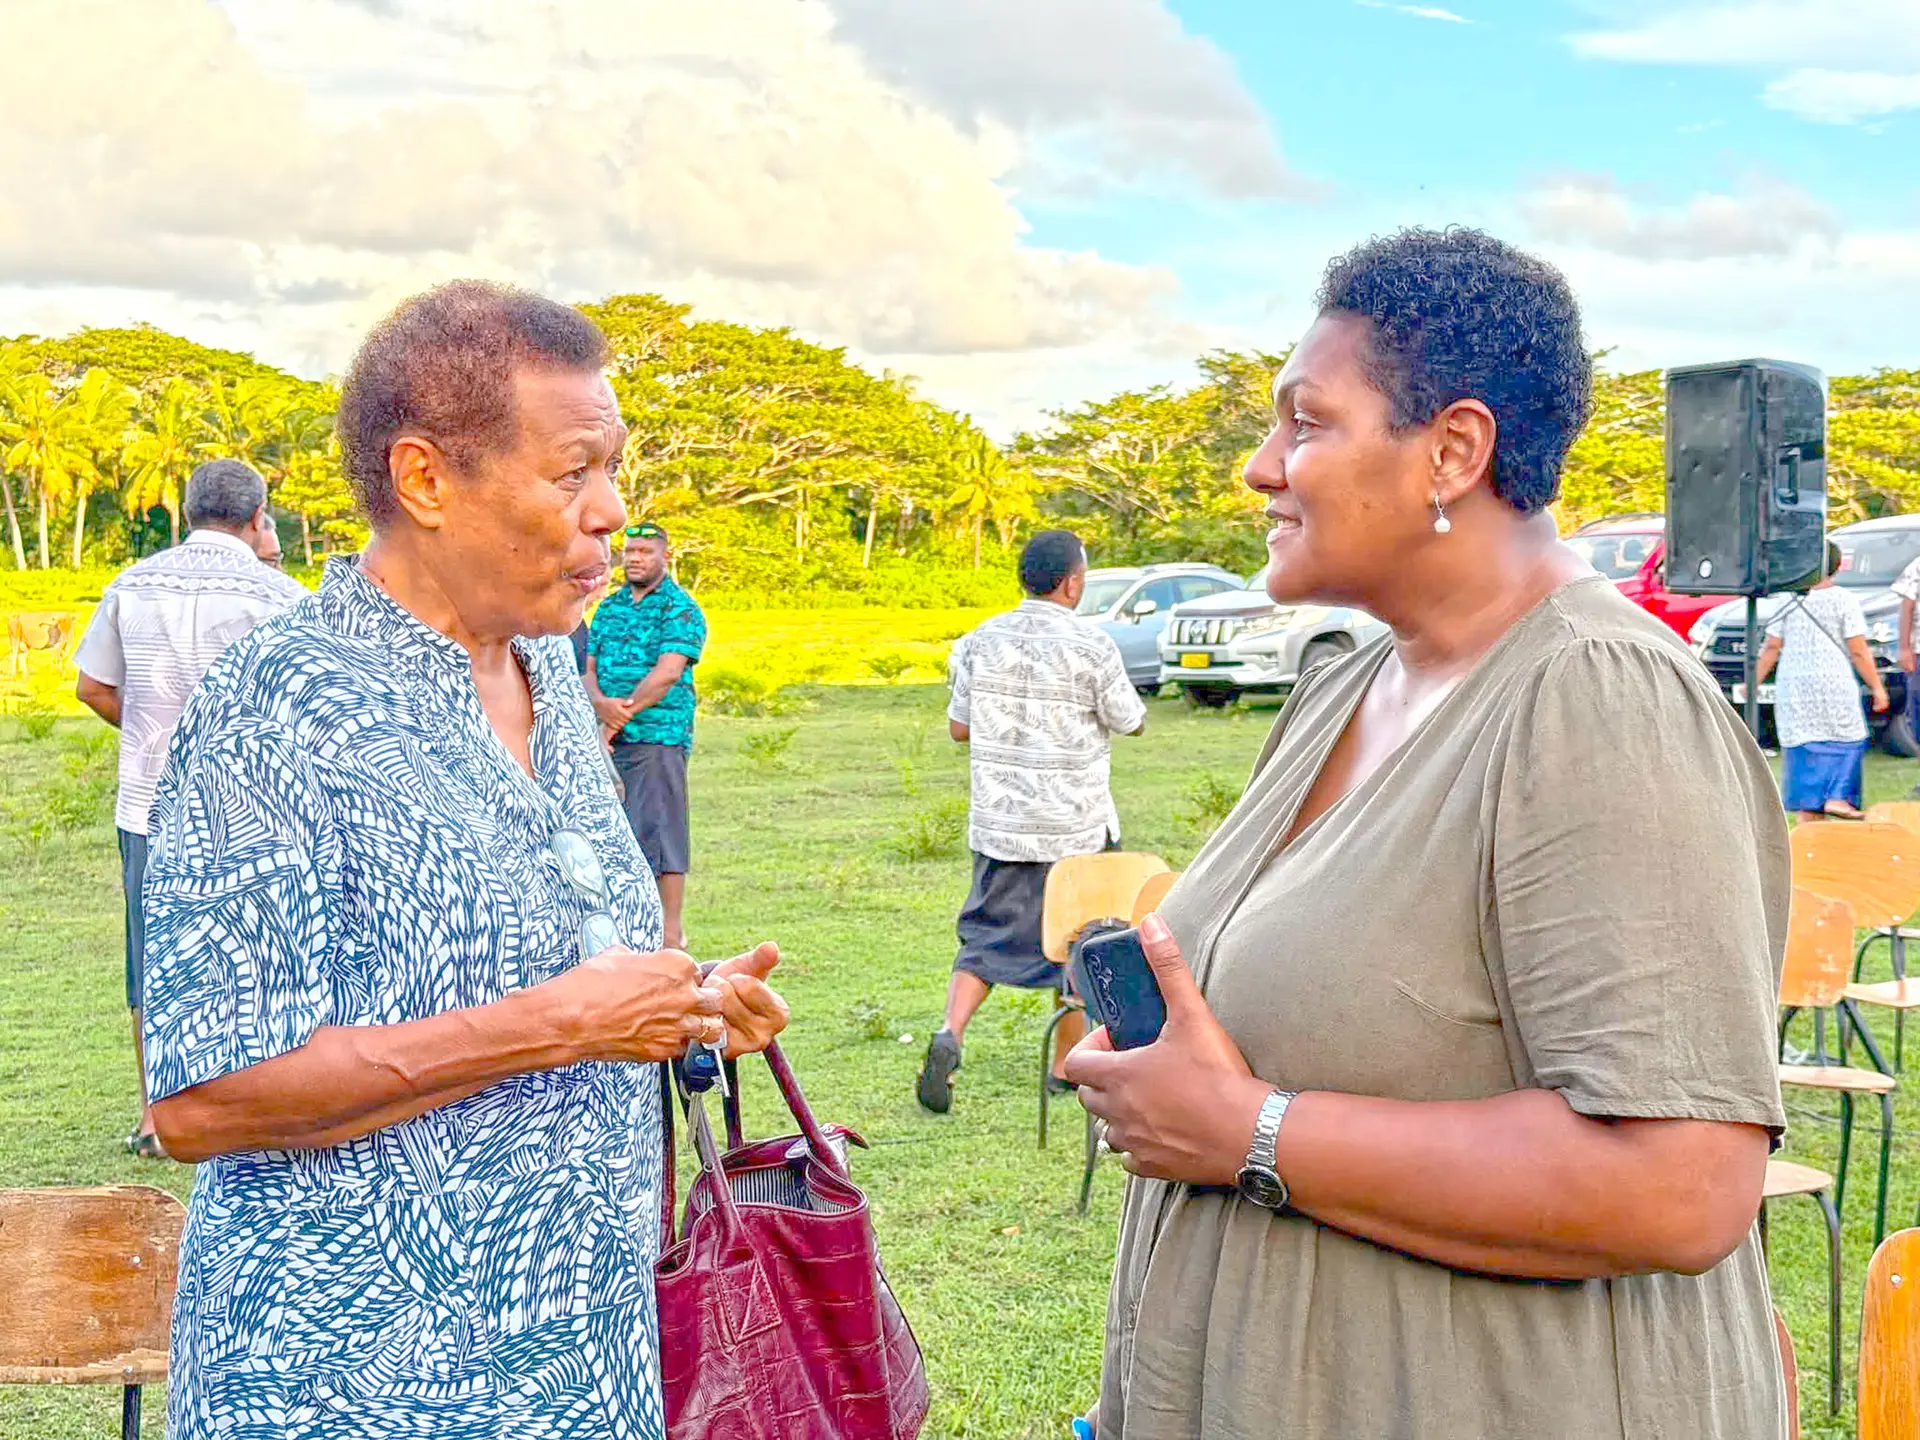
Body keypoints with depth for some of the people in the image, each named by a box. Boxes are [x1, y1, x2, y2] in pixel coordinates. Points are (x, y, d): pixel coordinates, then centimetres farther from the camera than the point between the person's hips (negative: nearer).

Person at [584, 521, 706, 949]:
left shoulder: (680, 608, -3)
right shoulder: (610, 606, 17)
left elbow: (668, 672, -14)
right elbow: (588, 666, 11)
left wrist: (625, 712, -12)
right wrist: (602, 704, -10)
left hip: (658, 735, -7)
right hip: (608, 737, 7)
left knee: (658, 827, -7)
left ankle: (671, 929, -3)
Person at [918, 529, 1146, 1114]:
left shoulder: (983, 640, 0)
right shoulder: (1091, 648, -13)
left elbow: (958, 727, 6)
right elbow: (1132, 722, -3)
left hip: (997, 821, 4)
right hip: (1074, 825, -3)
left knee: (987, 937, 10)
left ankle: (949, 1035, -12)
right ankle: (1067, 1065, 21)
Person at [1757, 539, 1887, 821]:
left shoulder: (1789, 602, 3)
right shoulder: (1844, 601, -4)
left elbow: (1771, 647, 4)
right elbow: (1858, 652, -5)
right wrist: (1877, 687, 2)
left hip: (1793, 687, 3)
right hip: (1833, 684, -3)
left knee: (1802, 746, 7)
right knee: (1846, 741, 9)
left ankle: (1808, 810, 7)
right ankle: (1837, 796, -6)